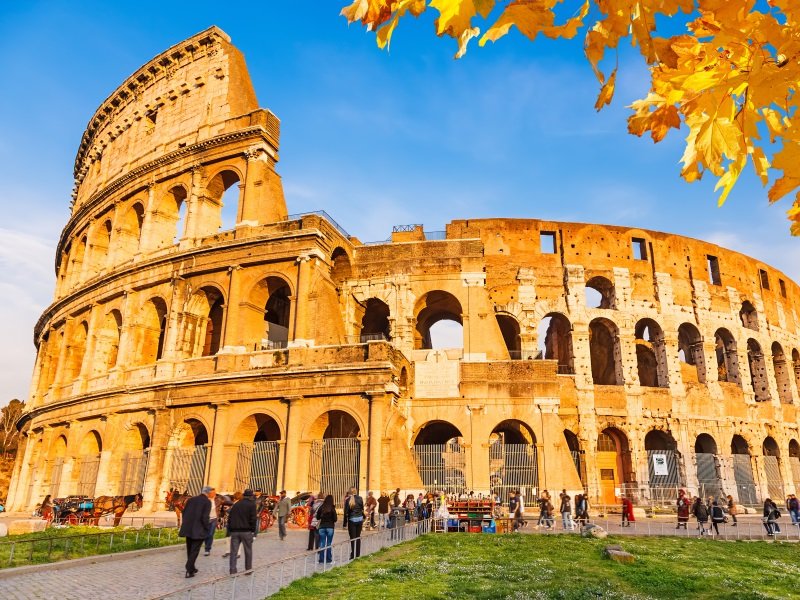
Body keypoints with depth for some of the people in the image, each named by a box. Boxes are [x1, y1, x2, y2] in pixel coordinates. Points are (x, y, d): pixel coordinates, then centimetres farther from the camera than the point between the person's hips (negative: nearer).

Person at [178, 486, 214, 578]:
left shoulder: (191, 499, 6)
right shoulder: (207, 502, -11)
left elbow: (184, 513, 8)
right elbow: (205, 517, -17)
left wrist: (185, 525, 17)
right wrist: (207, 528, -4)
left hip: (188, 529, 6)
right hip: (199, 530, -6)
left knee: (190, 550, 20)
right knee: (194, 551, 4)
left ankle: (191, 568, 33)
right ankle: (189, 571, 0)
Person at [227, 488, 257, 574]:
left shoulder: (235, 505, 14)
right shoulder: (251, 505, -3)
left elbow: (229, 518, 14)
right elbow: (253, 519, -10)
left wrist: (230, 530, 15)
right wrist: (253, 531, -1)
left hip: (234, 531, 4)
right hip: (246, 531, -4)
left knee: (233, 551, 5)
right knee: (248, 551, 9)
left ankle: (232, 570, 0)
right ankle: (248, 569, 15)